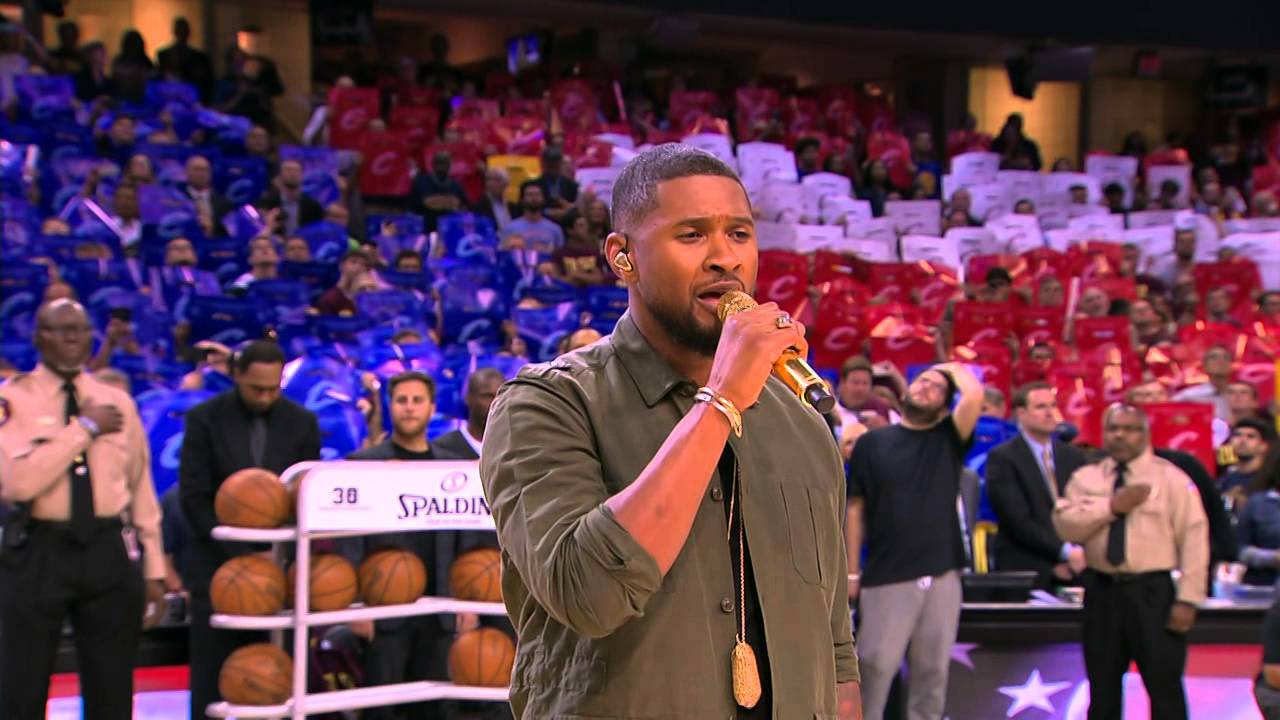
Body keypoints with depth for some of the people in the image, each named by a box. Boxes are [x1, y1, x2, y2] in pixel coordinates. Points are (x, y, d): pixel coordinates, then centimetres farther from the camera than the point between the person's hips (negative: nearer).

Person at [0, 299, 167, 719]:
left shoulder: (117, 402, 9)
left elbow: (141, 489, 11)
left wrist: (153, 571, 9)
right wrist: (85, 428, -15)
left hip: (111, 551, 3)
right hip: (38, 553, -3)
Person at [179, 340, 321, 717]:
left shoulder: (302, 423, 3)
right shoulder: (205, 418, -4)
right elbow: (194, 498, -7)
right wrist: (240, 555, -14)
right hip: (220, 566, -2)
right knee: (210, 681, 0)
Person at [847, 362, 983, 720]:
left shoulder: (949, 439, 10)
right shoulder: (872, 442, 7)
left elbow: (974, 394, -10)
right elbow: (856, 508, 6)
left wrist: (952, 367, 9)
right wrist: (852, 572, 1)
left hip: (942, 576, 2)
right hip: (887, 577, -2)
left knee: (932, 671, 8)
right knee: (875, 666, -4)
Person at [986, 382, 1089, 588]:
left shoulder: (1074, 457, 15)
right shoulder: (1002, 458, -2)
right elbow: (1018, 521, -10)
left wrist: (1078, 553, -8)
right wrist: (1065, 551, -13)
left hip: (1074, 572, 5)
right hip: (1025, 571, -4)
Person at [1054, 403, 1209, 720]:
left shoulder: (1172, 478, 0)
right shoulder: (1085, 478, 9)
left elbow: (1194, 540, -5)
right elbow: (1065, 525, -3)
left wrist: (1188, 599, -11)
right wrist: (1111, 507, -13)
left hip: (1153, 592, -3)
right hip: (1102, 591, 3)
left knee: (1165, 687, -2)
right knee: (1103, 688, 12)